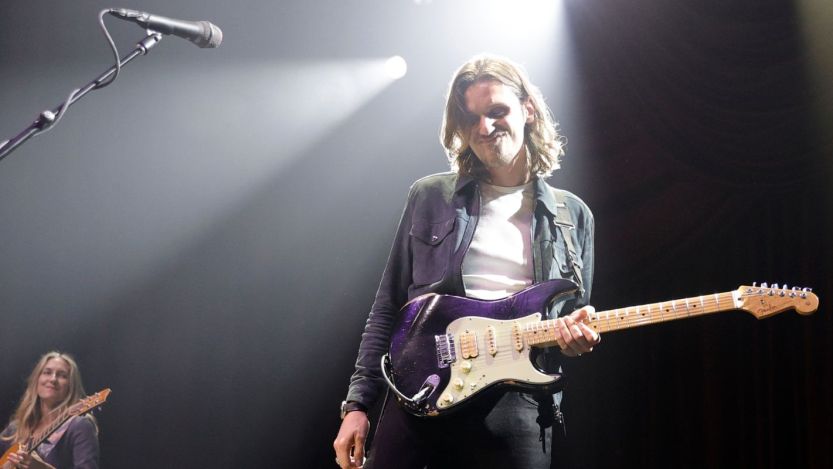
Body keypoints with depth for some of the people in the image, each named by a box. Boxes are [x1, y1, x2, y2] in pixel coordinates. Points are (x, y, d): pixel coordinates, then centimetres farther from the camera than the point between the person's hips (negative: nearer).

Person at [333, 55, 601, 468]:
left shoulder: (572, 215, 11)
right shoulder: (430, 197, 9)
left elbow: (576, 323, 15)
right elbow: (387, 309, 10)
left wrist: (574, 337, -10)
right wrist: (357, 403, 3)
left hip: (516, 405, 0)